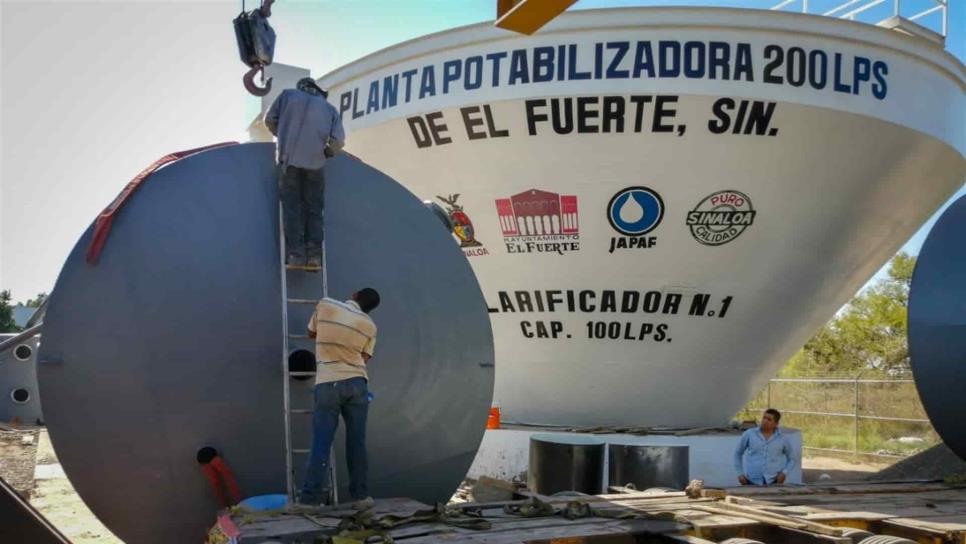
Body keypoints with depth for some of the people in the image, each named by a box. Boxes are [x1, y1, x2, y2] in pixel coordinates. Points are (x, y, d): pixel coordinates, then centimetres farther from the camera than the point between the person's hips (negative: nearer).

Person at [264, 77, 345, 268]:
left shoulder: (288, 95, 14)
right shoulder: (330, 109, 15)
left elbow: (269, 119, 16)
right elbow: (338, 141, 3)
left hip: (290, 159, -1)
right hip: (315, 162, 1)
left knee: (292, 206, 1)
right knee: (314, 209, 6)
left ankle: (295, 253, -8)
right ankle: (314, 253, -4)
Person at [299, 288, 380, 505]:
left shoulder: (325, 305, 1)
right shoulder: (369, 326, 7)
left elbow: (311, 333, 17)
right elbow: (364, 358, 9)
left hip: (328, 384, -2)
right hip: (357, 383, 2)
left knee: (321, 441, -1)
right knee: (357, 441, 8)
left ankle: (312, 494, -2)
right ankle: (360, 492, 12)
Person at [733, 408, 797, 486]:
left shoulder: (782, 439, 5)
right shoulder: (749, 434, 3)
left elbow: (792, 459, 17)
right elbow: (738, 453, 15)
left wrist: (784, 472, 0)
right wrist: (740, 473, 8)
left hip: (773, 482, 0)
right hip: (752, 482, 0)